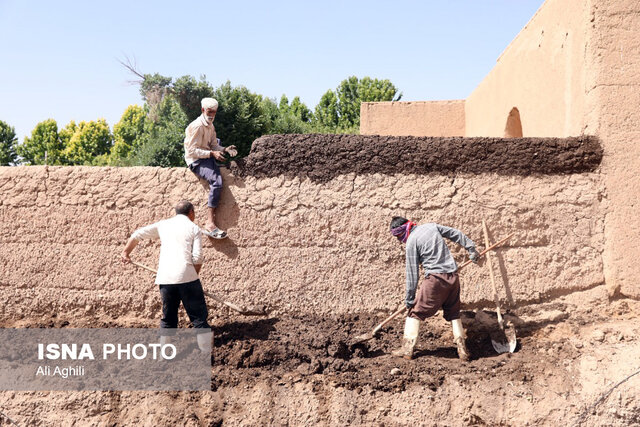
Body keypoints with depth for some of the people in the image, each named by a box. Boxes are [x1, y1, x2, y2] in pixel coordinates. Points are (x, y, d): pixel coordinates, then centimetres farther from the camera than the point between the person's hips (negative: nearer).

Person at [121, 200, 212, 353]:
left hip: (165, 279, 4)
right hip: (186, 277, -4)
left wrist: (126, 252, 34)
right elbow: (197, 258, -3)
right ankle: (205, 353, 3)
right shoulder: (194, 228, 5)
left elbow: (137, 234, 21)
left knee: (168, 318, 18)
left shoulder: (163, 225, 16)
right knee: (199, 316, 4)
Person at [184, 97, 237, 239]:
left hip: (207, 158, 10)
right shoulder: (197, 126, -16)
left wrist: (225, 149, -5)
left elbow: (214, 145, 15)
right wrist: (212, 153, -28)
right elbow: (192, 151, -20)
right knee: (217, 180, -31)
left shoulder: (210, 126, 13)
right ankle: (210, 224, -34)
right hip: (196, 161, -10)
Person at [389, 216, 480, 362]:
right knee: (453, 313, 18)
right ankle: (462, 349, 14)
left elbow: (412, 272, -6)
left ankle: (407, 348, 2)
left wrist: (409, 297, 0)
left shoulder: (411, 241, -7)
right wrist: (471, 249, 33)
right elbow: (456, 234, 20)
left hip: (435, 278, -6)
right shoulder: (432, 226, 11)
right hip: (453, 276, 7)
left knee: (415, 312, 4)